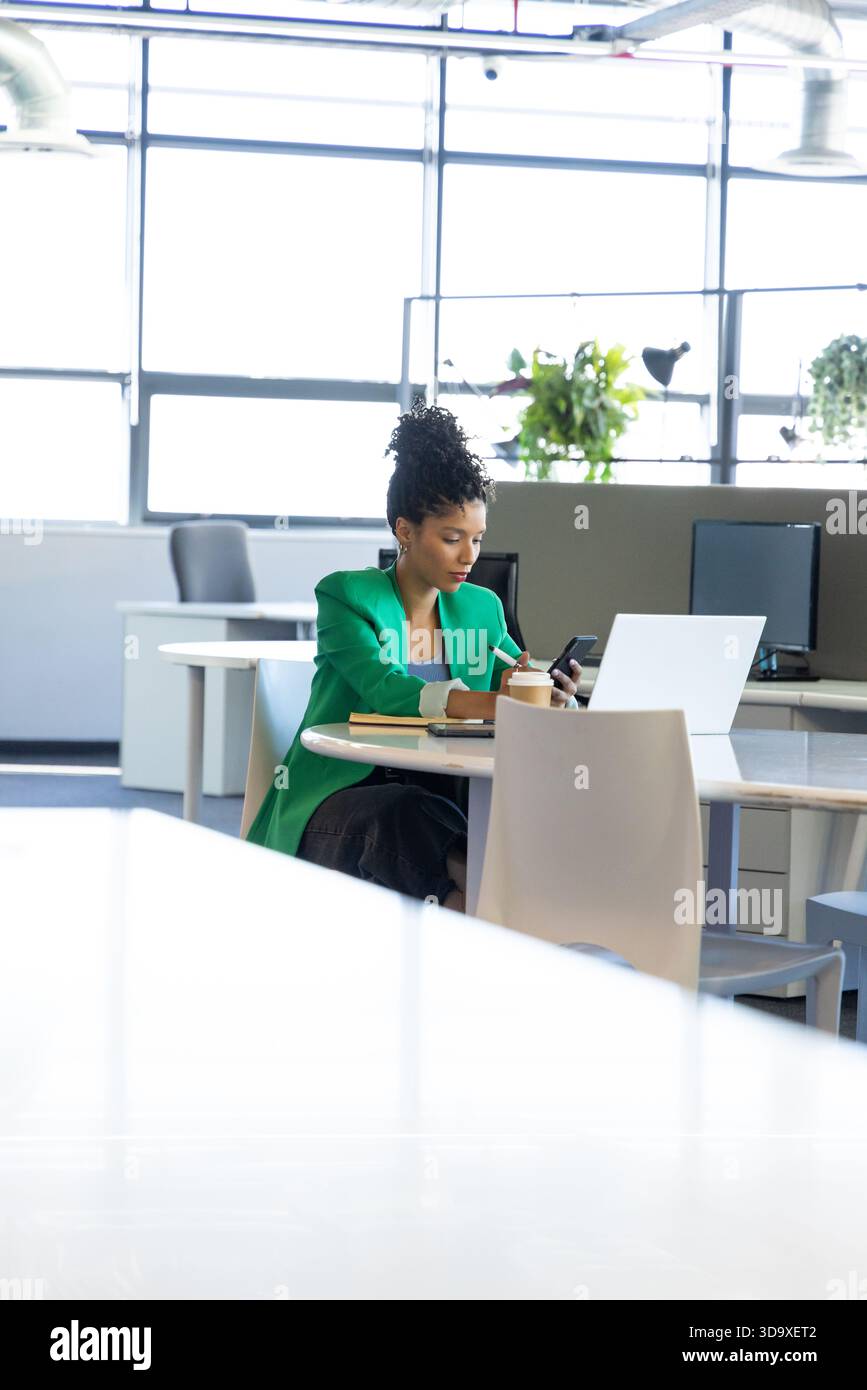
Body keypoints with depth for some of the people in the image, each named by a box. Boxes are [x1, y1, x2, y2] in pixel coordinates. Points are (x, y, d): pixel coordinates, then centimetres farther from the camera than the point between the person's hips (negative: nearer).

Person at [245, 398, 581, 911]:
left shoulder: (481, 609, 16)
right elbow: (383, 688, -20)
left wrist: (553, 696, -17)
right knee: (410, 814, -39)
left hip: (443, 792, 4)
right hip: (341, 797, -4)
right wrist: (485, 704, -37)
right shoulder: (345, 595, -2)